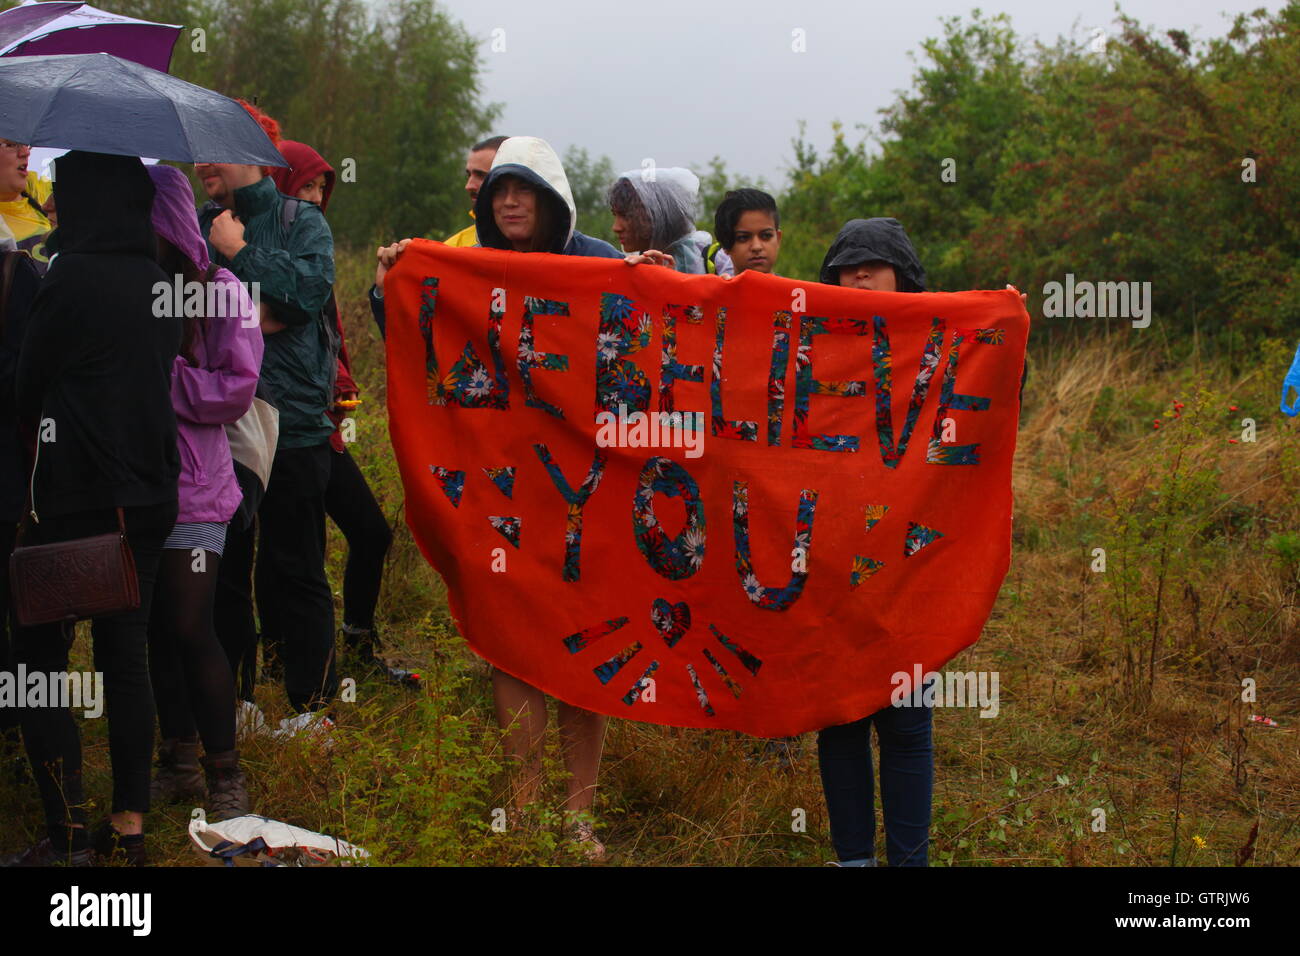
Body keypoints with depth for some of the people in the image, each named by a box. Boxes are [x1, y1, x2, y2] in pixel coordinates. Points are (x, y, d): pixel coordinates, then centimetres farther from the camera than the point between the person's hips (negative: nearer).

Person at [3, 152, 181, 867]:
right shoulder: (156, 280, 7)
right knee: (126, 656, 11)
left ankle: (68, 835, -2)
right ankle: (130, 824, 14)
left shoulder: (72, 277, -13)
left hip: (75, 496, -7)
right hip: (148, 494, 7)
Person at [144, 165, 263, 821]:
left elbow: (236, 391, -9)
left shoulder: (220, 291, -2)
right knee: (156, 628, 9)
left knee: (188, 627, -7)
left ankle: (225, 773, 6)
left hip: (192, 483, -4)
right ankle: (178, 762, 22)